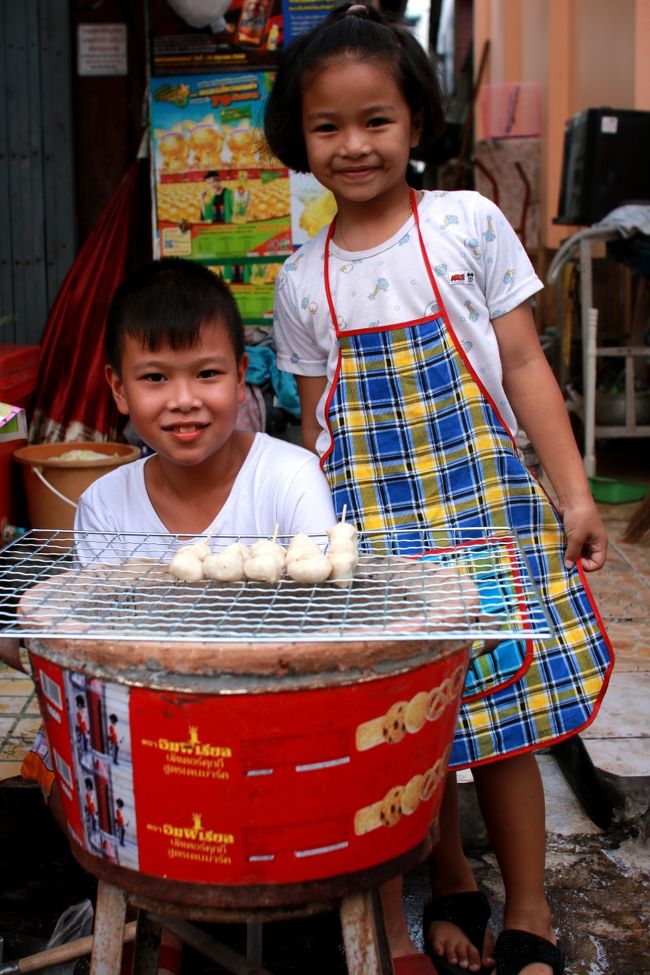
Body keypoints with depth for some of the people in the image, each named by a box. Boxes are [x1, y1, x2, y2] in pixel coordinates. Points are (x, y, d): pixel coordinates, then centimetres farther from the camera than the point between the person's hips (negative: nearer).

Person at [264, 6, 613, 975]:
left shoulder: (469, 222, 0)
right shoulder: (302, 279, 6)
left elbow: (524, 365, 1)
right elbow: (315, 422, 11)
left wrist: (574, 493, -4)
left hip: (484, 500, -2)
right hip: (370, 522, 2)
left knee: (501, 716, 2)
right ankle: (450, 888, 31)